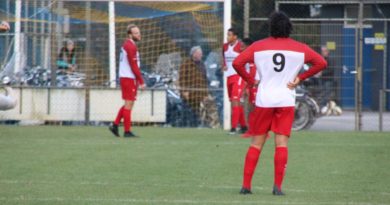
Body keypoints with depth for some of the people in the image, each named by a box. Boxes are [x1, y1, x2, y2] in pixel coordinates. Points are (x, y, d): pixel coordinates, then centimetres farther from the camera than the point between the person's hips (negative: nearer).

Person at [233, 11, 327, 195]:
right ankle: (277, 186, -10)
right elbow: (321, 63, 1)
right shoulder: (300, 48, 3)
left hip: (263, 100, 0)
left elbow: (237, 63, -6)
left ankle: (246, 185, 4)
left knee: (256, 144, 7)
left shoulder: (258, 46, 1)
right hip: (286, 101, 0)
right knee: (281, 144, -1)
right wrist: (300, 78, 3)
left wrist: (250, 80, 5)